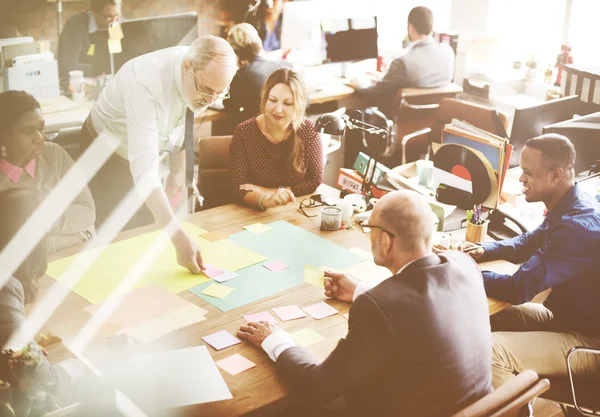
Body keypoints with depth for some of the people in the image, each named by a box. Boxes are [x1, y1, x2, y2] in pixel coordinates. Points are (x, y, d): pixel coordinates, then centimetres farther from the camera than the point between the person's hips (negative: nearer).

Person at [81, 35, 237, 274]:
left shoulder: (203, 72, -21)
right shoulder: (146, 82, -41)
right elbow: (143, 168, -47)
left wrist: (178, 170, -5)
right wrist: (179, 237, -53)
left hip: (149, 149, 5)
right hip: (107, 152, -5)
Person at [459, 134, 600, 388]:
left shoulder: (578, 226, -29)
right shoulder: (570, 206, 2)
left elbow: (519, 289, -28)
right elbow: (530, 243, 19)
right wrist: (484, 250, 2)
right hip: (566, 315, 10)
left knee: (490, 350, -27)